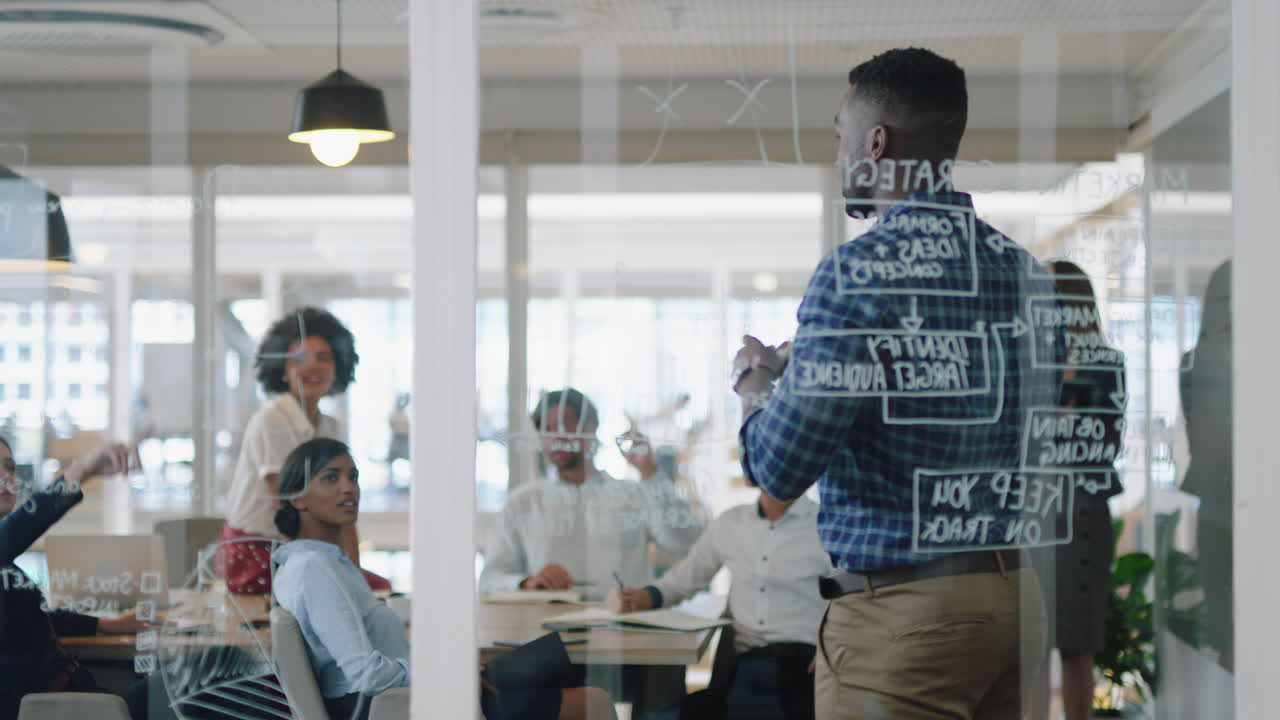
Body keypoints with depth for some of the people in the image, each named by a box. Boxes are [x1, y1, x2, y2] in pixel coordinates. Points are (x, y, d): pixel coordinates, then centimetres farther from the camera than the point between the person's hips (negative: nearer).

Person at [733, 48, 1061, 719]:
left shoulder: (858, 270, -15)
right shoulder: (1023, 269, 8)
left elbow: (777, 468, -14)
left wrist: (755, 384, 9)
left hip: (904, 613, -7)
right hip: (1015, 595, 8)